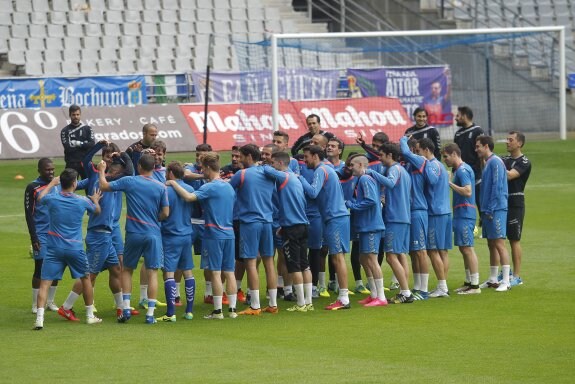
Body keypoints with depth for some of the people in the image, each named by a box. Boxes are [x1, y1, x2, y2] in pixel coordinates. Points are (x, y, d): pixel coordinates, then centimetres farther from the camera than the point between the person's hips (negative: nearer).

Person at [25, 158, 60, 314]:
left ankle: (50, 301, 18)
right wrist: (33, 237, -12)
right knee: (40, 268, -3)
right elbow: (28, 214, -7)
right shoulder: (32, 188, -6)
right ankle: (36, 304, 6)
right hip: (41, 235, -5)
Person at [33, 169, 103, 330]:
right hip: (75, 248, 1)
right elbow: (97, 211, 18)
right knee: (85, 279, 21)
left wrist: (51, 184, 34)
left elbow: (40, 198, 19)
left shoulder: (52, 199, -6)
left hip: (55, 249, -1)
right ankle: (90, 316, 29)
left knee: (45, 283, -3)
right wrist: (95, 200, 40)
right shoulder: (82, 201, -5)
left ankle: (39, 319, -18)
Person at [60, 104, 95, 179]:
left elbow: (92, 144, -4)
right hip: (71, 164, -2)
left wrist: (78, 143, -11)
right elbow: (68, 148, -10)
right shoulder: (65, 131, 2)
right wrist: (84, 144, -7)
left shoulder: (87, 129, 8)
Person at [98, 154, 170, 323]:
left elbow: (104, 186, 2)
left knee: (127, 270, 16)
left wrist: (102, 170, 20)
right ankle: (150, 313, -3)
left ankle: (126, 308, 7)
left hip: (134, 233, 0)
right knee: (152, 272, 1)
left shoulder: (129, 182, -5)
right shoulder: (161, 188, -2)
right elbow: (165, 213, 0)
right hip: (153, 234, 0)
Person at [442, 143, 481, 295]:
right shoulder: (459, 169, 18)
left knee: (467, 248, -10)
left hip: (464, 214, -11)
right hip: (461, 214, 11)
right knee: (464, 248, 15)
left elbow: (467, 191, -24)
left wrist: (450, 184, -17)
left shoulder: (462, 170, -14)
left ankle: (475, 285, -10)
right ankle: (469, 282, 22)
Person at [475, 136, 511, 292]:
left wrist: (490, 209, -19)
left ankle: (506, 282, -13)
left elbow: (497, 187, -17)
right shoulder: (487, 163, 18)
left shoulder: (495, 162, -11)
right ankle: (492, 280, 18)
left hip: (496, 209, -10)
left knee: (499, 244, -11)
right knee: (492, 245, 12)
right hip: (489, 210, 10)